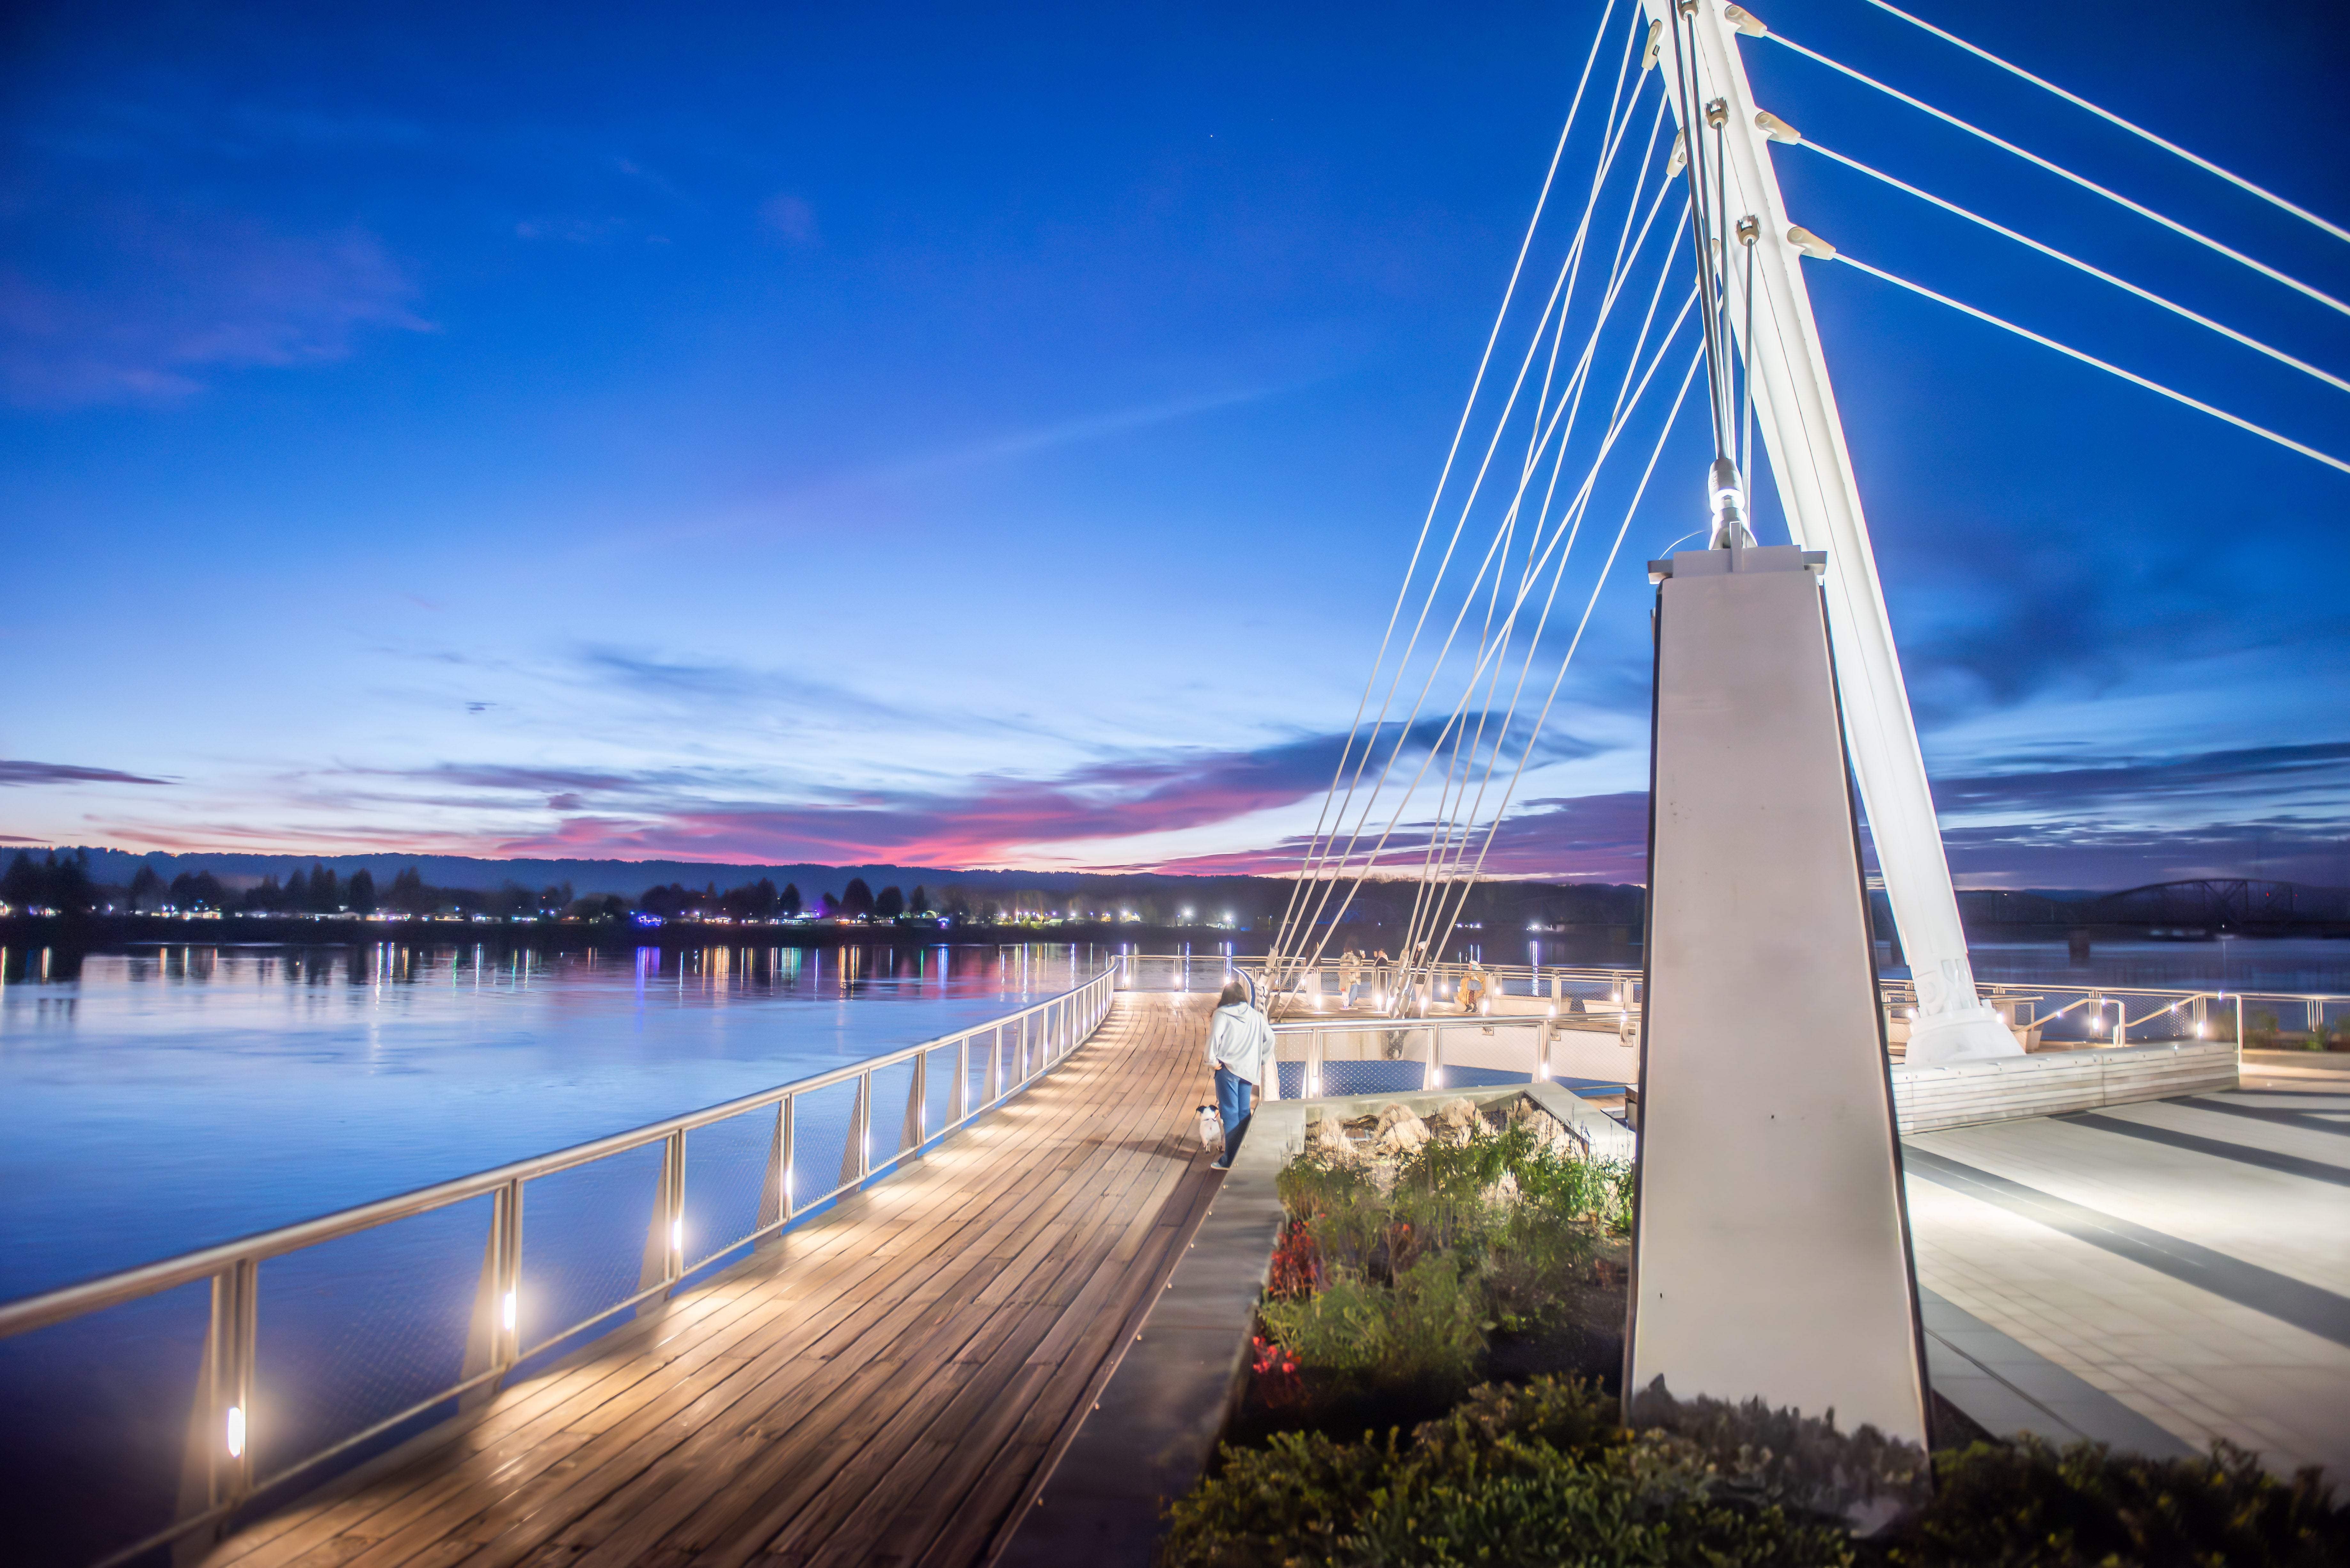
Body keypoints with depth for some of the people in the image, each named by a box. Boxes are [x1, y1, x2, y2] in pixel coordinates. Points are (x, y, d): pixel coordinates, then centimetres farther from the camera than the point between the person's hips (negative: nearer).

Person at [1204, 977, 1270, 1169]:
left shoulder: (1221, 1014, -6)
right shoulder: (1255, 1016, 8)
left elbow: (1214, 1037, -19)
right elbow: (1270, 1038, 9)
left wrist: (1212, 1060, -8)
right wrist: (1261, 1060, 17)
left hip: (1228, 1069, -5)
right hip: (1248, 1070, 5)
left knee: (1230, 1113, -2)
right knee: (1244, 1112, 13)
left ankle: (1231, 1160, -1)